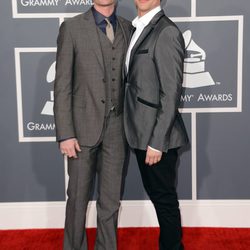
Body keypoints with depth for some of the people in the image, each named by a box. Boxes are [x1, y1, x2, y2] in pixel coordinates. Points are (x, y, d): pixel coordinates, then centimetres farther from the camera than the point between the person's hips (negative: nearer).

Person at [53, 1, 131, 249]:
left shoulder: (128, 28, 8)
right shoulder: (72, 27, -2)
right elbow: (62, 85, -6)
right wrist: (65, 134, -10)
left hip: (117, 128, 3)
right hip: (83, 126, -2)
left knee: (111, 198, 10)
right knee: (78, 196, 9)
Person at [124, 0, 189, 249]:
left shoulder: (167, 32, -15)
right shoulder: (138, 29, 12)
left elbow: (171, 93, -19)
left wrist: (157, 141, -19)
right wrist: (143, 136, 11)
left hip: (157, 135, -8)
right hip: (141, 131, 9)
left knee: (164, 197, 6)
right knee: (154, 192, 19)